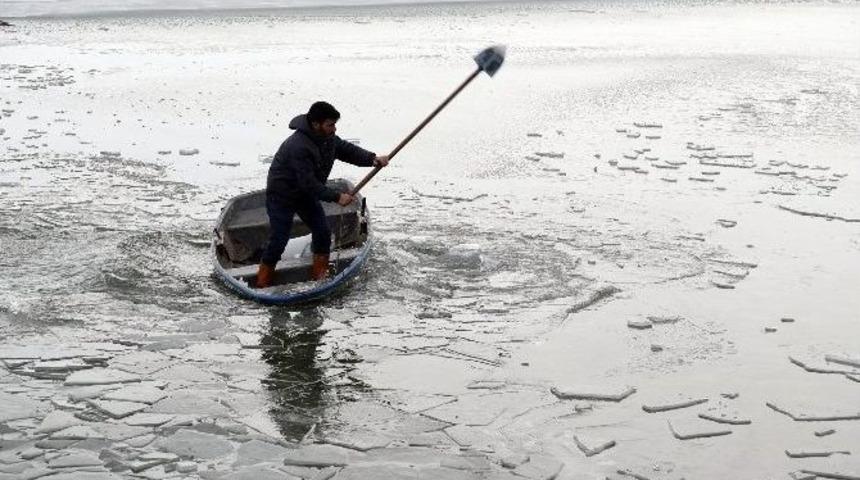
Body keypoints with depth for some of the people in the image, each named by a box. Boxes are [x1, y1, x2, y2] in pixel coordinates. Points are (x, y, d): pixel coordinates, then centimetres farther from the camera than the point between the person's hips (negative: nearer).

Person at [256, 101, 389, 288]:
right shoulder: (299, 146, -34)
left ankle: (320, 275, 18)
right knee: (279, 240, -6)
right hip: (282, 196, -8)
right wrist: (337, 197, -31)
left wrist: (373, 159, -21)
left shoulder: (328, 138, -7)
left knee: (323, 232, 4)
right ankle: (262, 284, 7)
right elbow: (309, 184, -33)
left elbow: (348, 150, -3)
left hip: (307, 194, 8)